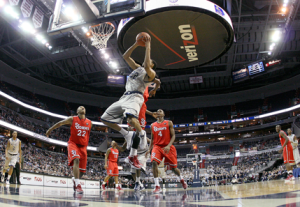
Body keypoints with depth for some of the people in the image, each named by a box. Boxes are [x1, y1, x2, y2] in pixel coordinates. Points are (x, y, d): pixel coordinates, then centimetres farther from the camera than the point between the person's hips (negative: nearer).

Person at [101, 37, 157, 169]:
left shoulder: (151, 73, 3)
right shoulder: (137, 68, 25)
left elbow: (146, 66, -20)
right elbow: (125, 56, 22)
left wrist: (148, 47, -11)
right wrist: (137, 44, 15)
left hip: (135, 97, -8)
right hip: (124, 97, 8)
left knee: (131, 119, -38)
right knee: (105, 119, 5)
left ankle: (142, 134, -7)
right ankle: (127, 135, 15)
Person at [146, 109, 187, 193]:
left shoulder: (169, 123, 1)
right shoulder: (153, 125, 11)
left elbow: (173, 136, -4)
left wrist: (169, 146, -20)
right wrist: (149, 149, 3)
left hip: (168, 147, -2)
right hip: (157, 146, 2)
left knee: (173, 167, 6)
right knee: (154, 162, -26)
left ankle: (181, 179, 40)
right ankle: (157, 186, -22)